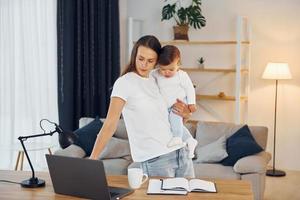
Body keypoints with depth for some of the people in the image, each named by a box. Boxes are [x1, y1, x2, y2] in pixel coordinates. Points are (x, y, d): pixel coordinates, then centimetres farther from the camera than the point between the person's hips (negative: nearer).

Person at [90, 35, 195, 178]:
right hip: (154, 159, -6)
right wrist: (93, 158, -24)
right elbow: (110, 123, -15)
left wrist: (185, 114, -1)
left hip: (181, 151, 6)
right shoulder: (124, 83, -7)